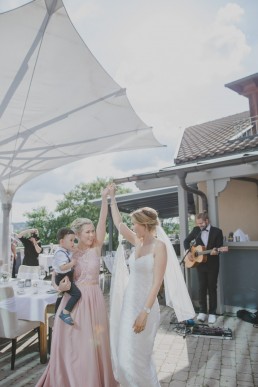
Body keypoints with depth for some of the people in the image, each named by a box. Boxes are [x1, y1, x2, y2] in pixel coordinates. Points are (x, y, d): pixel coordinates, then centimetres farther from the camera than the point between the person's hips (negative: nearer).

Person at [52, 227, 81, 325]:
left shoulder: (66, 251, 7)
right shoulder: (60, 253, -25)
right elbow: (63, 267, -34)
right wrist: (72, 263, -26)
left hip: (66, 278, 11)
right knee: (77, 293, -22)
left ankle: (57, 314, 45)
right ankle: (65, 313, -18)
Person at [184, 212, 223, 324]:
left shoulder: (217, 231, -7)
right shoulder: (196, 230, 2)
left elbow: (219, 248, -8)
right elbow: (186, 241, 10)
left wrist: (215, 251, -30)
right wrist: (188, 252, -5)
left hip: (212, 265, -2)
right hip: (200, 264, 3)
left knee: (212, 288, 8)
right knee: (202, 288, 8)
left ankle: (212, 313, 20)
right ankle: (202, 311, 21)